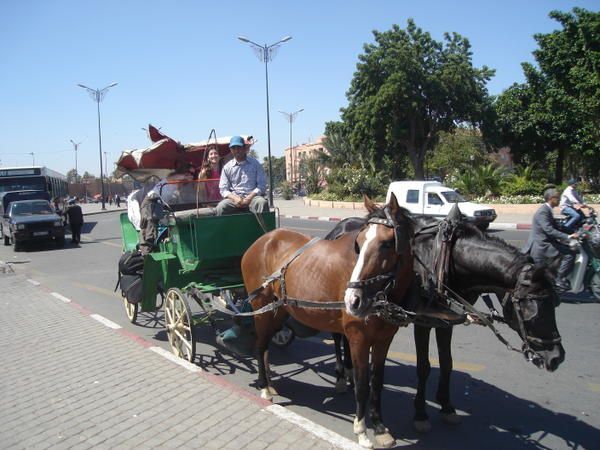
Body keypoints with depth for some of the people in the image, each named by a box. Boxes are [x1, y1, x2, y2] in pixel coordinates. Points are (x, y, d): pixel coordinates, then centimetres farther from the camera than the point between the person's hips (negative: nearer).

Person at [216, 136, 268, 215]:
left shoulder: (255, 164, 11)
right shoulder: (227, 167, 14)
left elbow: (262, 185, 5)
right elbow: (223, 189, 9)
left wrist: (249, 198, -12)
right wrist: (235, 198, -12)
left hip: (252, 197, -1)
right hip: (234, 198, 1)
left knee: (262, 202, -34)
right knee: (221, 207, -30)